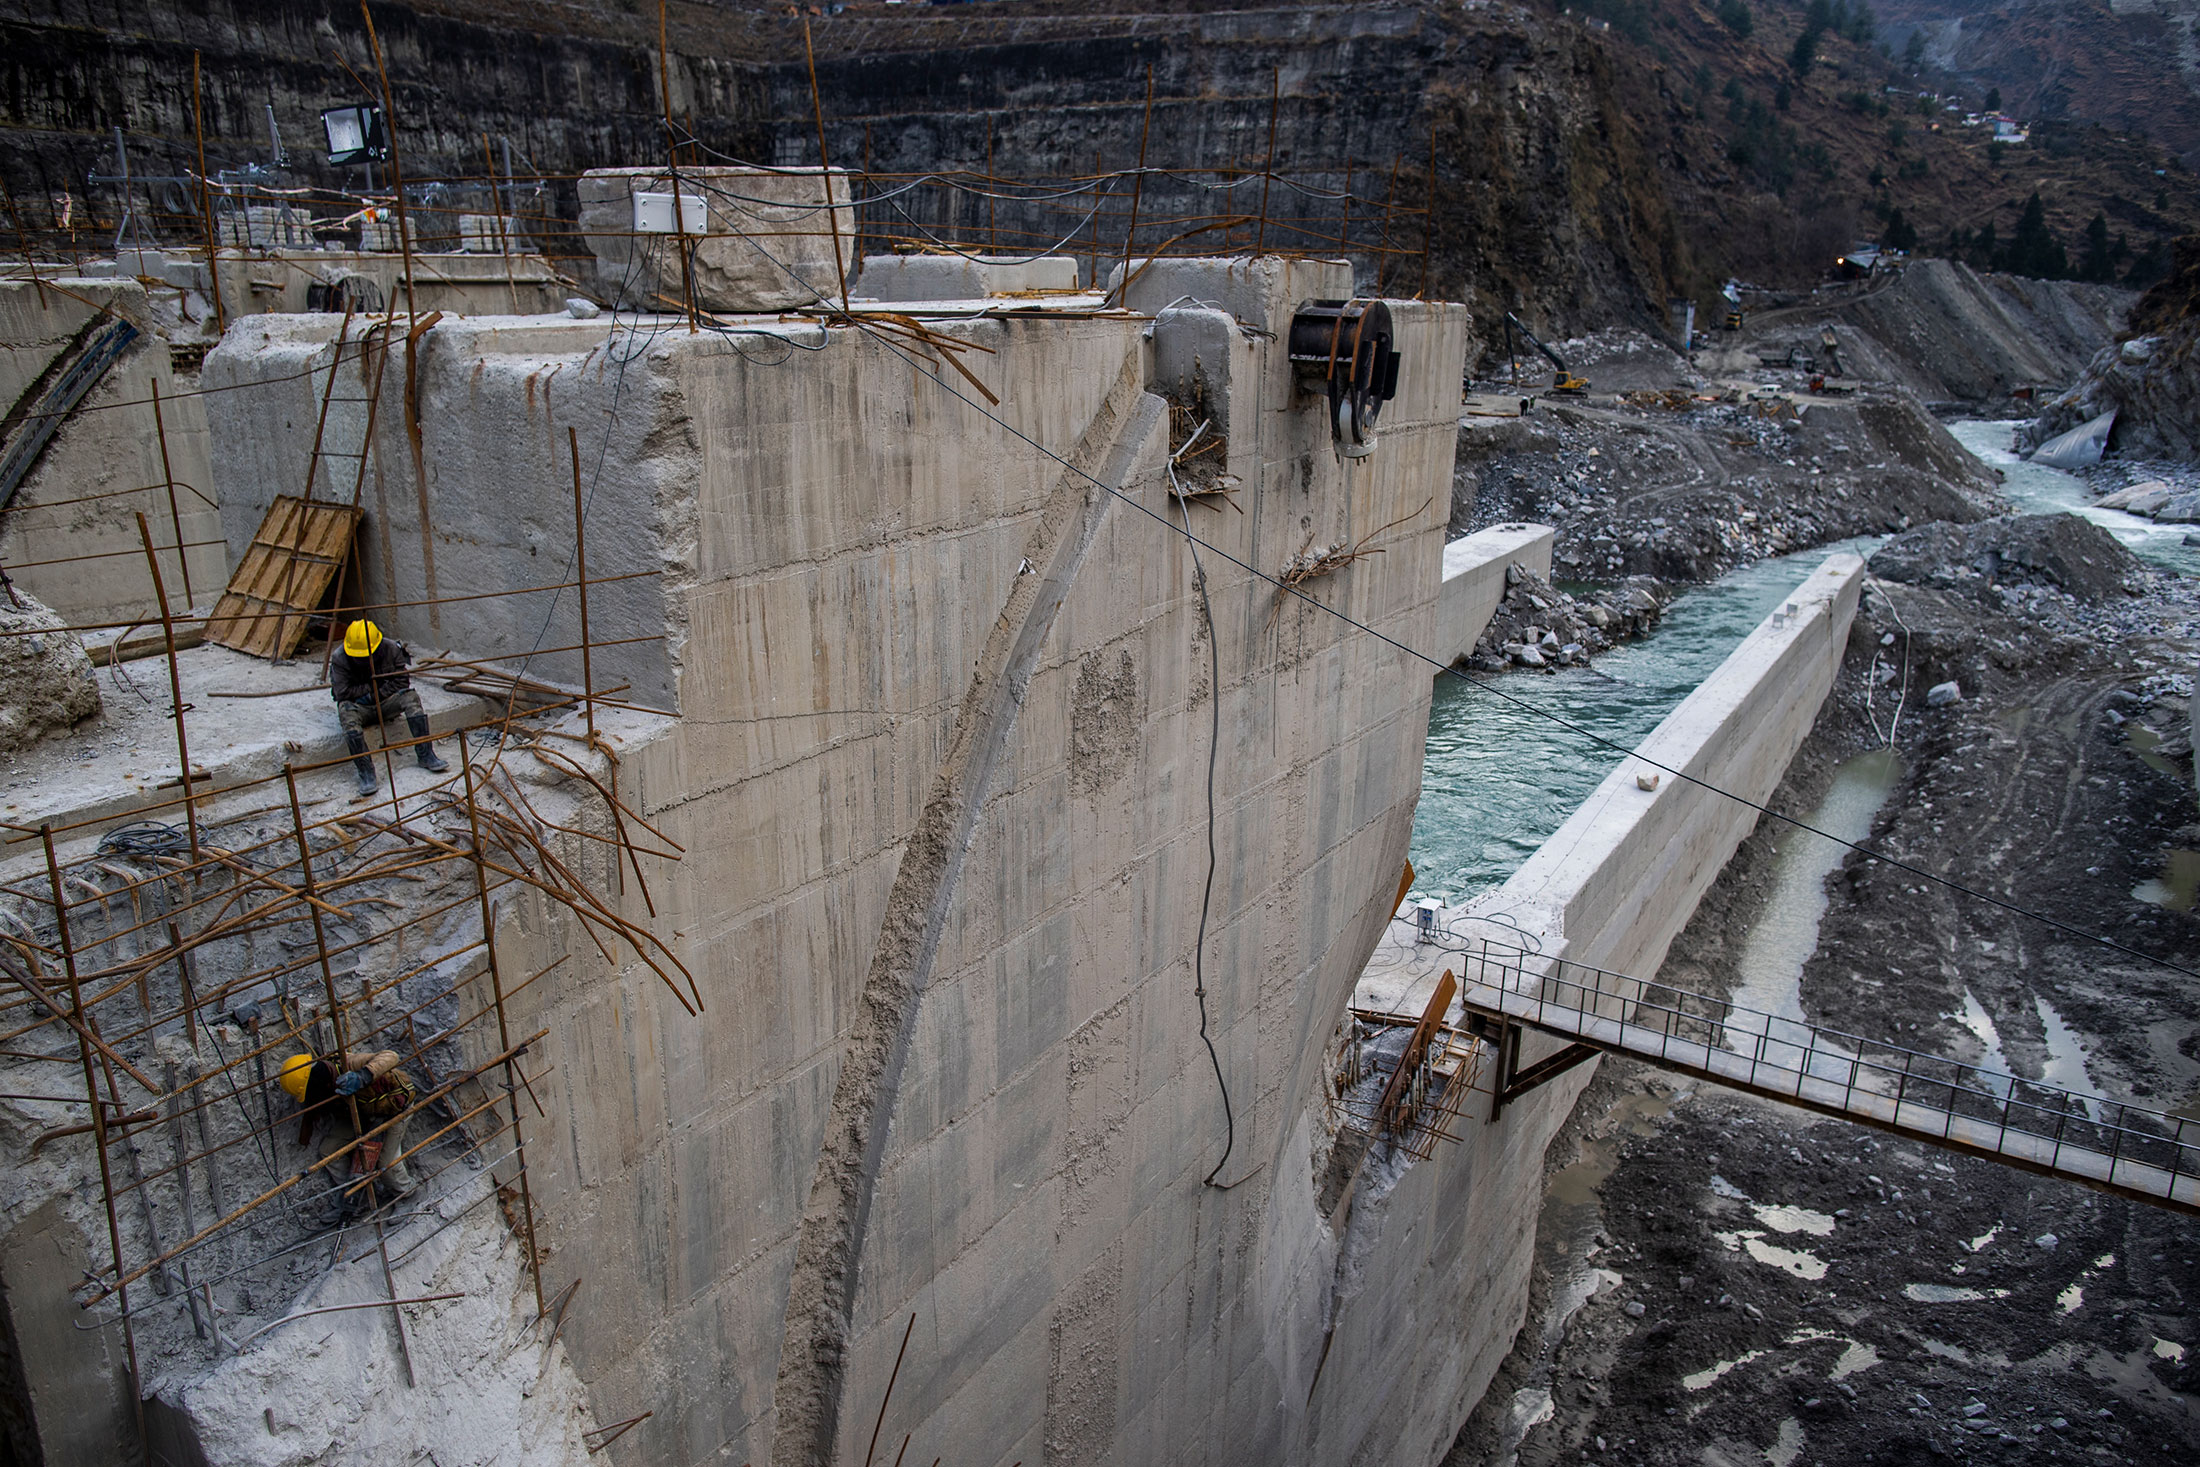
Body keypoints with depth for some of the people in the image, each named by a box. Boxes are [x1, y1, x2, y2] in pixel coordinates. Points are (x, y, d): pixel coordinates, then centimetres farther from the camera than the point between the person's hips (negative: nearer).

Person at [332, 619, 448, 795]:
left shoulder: (391, 649, -11)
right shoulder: (340, 660, -15)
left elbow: (402, 682, -10)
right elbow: (342, 692, -20)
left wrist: (376, 694, -18)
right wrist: (371, 686, -16)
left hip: (385, 701, 2)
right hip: (359, 707, -2)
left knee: (410, 697, -28)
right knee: (346, 714, -36)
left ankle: (426, 755, -27)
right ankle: (365, 772, -36)